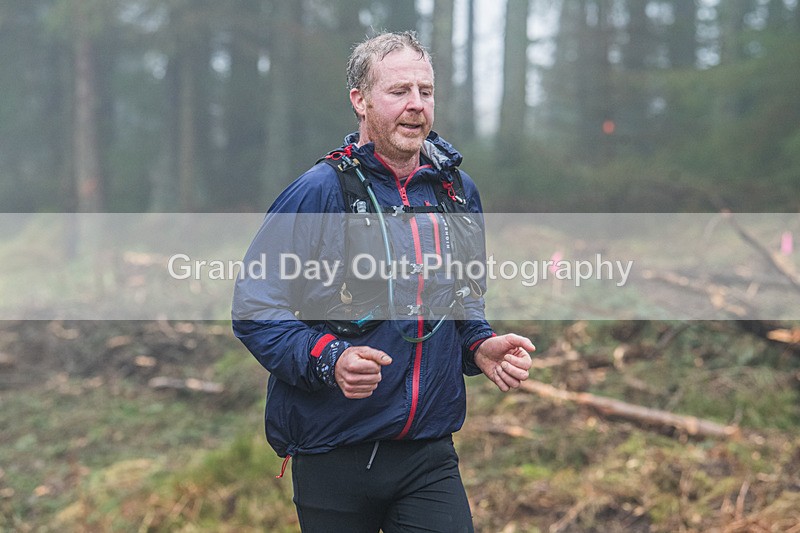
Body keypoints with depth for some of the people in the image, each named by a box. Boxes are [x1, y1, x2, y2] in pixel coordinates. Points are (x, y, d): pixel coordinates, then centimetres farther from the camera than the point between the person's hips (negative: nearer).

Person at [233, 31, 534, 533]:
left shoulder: (458, 191, 8)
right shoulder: (317, 193, -11)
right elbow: (255, 309, -13)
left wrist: (481, 347, 1)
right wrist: (329, 361, -27)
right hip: (333, 461, -3)